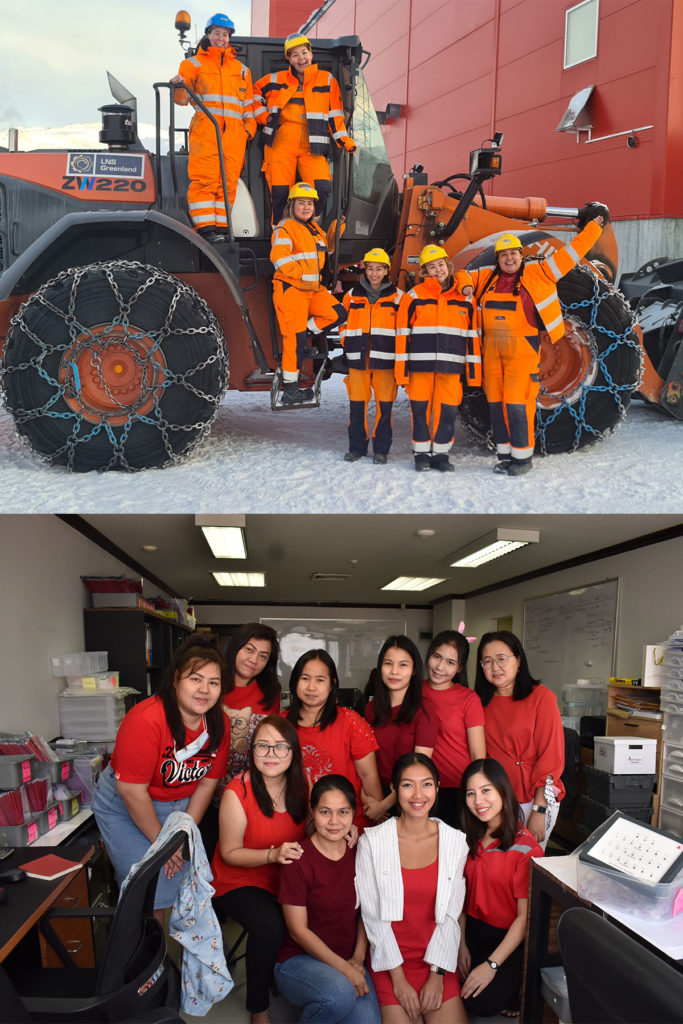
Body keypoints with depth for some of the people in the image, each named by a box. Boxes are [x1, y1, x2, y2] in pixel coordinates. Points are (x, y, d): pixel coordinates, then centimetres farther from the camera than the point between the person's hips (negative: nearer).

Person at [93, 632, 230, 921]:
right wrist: (162, 842, -13)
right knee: (152, 899, -8)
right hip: (124, 807, -5)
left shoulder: (219, 723, -10)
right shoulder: (146, 720, -29)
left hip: (179, 806, 5)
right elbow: (131, 791, -24)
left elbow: (206, 783, -2)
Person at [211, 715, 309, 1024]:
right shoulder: (238, 792, -19)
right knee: (270, 926, -31)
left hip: (287, 881, 5)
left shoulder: (300, 785, -4)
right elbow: (230, 853, -11)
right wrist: (273, 854, -26)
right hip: (240, 880, -5)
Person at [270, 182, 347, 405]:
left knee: (338, 314, -1)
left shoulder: (314, 228, 18)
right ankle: (290, 388, 0)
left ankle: (303, 338, 12)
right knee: (294, 338, -8)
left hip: (313, 288, 8)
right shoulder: (286, 228, -9)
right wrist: (302, 275, -19)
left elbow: (326, 246, 34)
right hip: (291, 288, -8)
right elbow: (279, 258, -20)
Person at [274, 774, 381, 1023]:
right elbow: (299, 930, -12)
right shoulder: (298, 860, -14)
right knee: (339, 993, -34)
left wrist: (358, 958, -2)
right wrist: (344, 969, -15)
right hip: (298, 960, -5)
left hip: (349, 961, 5)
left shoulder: (357, 853, 2)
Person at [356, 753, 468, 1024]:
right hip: (390, 958, -2)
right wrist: (398, 979, -9)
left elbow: (451, 915, 1)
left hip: (438, 957, 2)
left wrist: (437, 975, -7)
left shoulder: (455, 841, 0)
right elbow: (372, 916, -5)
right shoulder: (371, 842, -7)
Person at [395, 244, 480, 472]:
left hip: (451, 366, 2)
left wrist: (473, 368, 6)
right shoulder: (414, 296, 3)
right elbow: (402, 334, 2)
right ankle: (421, 453, 14)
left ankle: (441, 454, 13)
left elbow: (472, 335, 11)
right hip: (420, 364, -1)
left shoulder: (463, 298, 9)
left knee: (447, 410, 1)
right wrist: (401, 368, -4)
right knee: (421, 409, 2)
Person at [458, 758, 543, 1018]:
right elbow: (462, 894, 6)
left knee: (481, 1004, -20)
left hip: (510, 937, -5)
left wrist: (492, 965, -20)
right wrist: (461, 944, -4)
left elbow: (525, 916, -17)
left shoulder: (526, 848, -18)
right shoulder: (471, 839, 2)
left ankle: (518, 984, 9)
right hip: (474, 930, 5)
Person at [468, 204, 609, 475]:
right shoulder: (487, 277, 11)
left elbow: (570, 253, 6)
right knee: (496, 402, 6)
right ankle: (505, 454, 17)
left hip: (522, 348, -4)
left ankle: (523, 456, 2)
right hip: (492, 348, 4)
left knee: (517, 402, -8)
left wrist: (594, 226, 10)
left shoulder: (538, 274, 1)